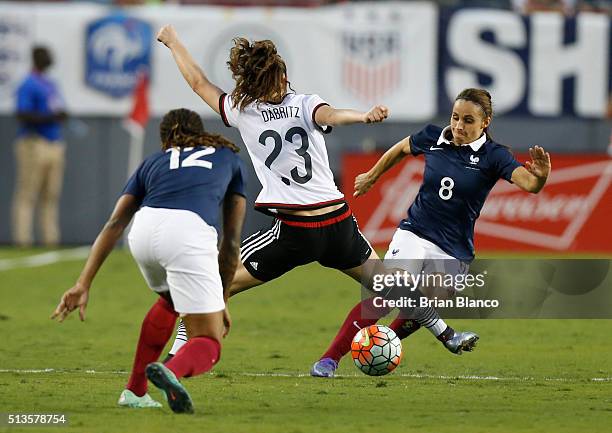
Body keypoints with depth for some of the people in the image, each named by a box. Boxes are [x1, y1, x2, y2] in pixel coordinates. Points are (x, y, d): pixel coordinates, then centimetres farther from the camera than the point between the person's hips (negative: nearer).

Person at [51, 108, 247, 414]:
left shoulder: (153, 162, 34)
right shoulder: (229, 157, 34)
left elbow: (114, 224, 19)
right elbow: (232, 240, 28)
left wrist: (83, 285, 13)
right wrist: (222, 302, 35)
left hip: (145, 228, 3)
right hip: (191, 232, -3)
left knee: (170, 300, 37)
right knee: (208, 346, 4)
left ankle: (135, 391, 34)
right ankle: (172, 371, -31)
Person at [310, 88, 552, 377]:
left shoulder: (492, 156, -8)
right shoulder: (433, 138, 0)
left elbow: (528, 183, -24)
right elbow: (401, 149, 22)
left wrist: (540, 176, -47)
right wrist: (371, 177, 35)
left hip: (453, 252, 0)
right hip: (414, 234, 0)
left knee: (416, 314, -4)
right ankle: (330, 358, -17)